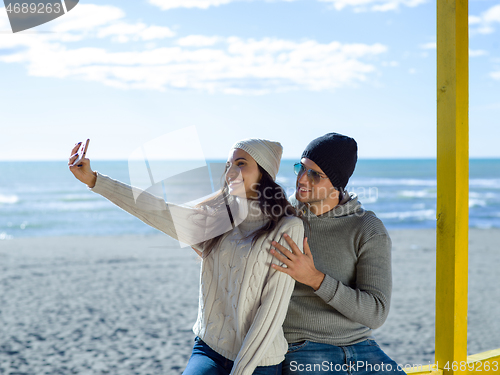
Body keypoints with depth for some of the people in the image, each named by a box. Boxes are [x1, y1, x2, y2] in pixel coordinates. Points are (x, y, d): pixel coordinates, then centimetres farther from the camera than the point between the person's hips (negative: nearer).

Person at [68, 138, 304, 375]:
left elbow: (273, 309, -11)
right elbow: (157, 211, -4)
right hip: (208, 348, 3)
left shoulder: (287, 228, -7)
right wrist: (93, 179, -12)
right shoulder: (213, 219, 7)